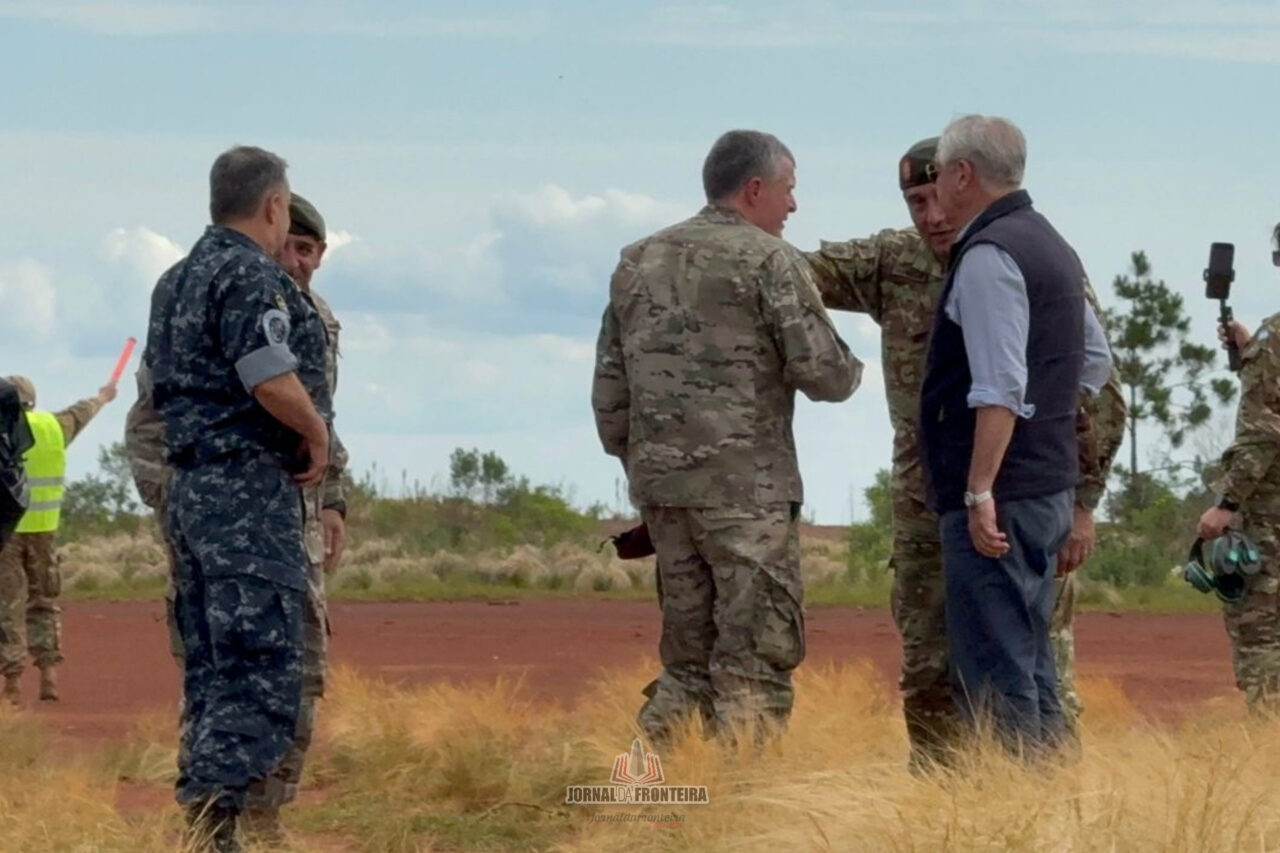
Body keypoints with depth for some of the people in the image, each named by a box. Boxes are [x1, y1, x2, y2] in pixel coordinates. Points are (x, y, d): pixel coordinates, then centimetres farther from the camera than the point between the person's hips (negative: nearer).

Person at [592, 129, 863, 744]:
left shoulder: (638, 262, 15)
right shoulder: (768, 260, -5)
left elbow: (609, 387, 16)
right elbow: (820, 370, -8)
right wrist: (849, 372, 13)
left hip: (659, 484, 7)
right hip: (745, 485, -7)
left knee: (690, 656, 14)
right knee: (757, 654, -4)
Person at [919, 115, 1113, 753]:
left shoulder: (988, 256, -13)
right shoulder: (1051, 246, 17)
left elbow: (1000, 389, -21)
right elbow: (1097, 361, 24)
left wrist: (980, 493, -20)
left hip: (999, 498, -10)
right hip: (1052, 485, 10)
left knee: (993, 675, -8)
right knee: (1030, 667, 13)